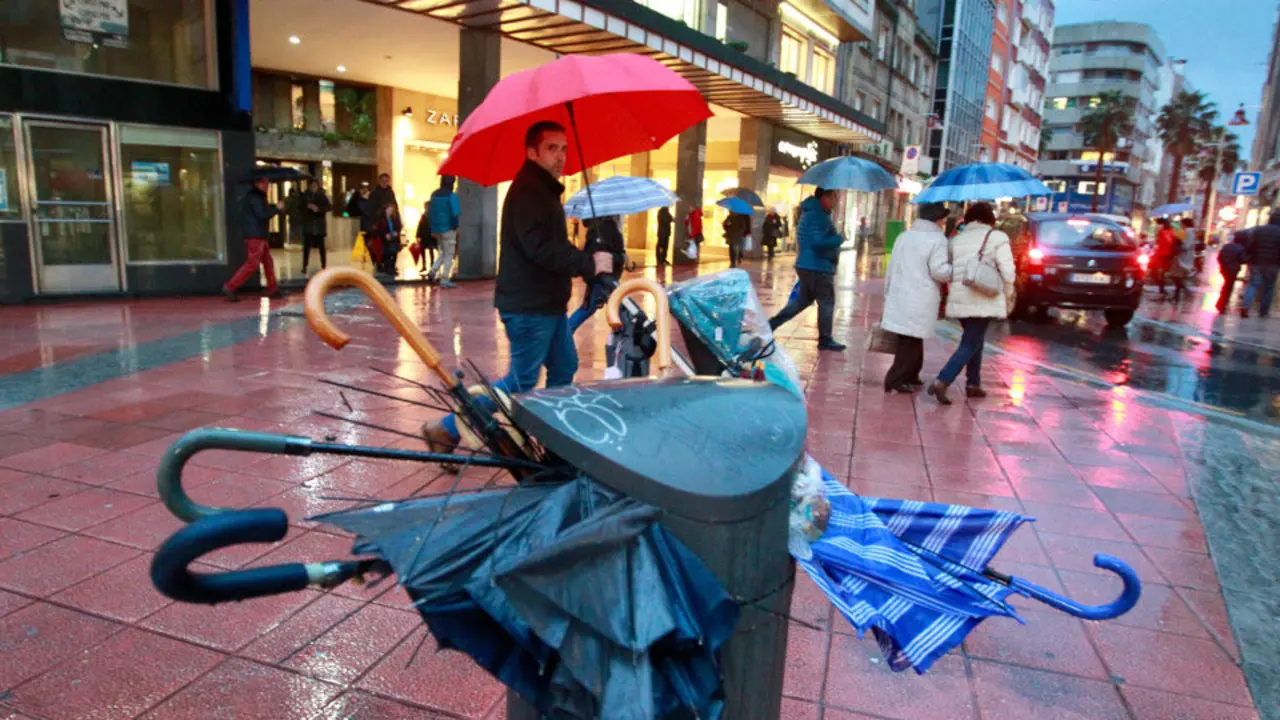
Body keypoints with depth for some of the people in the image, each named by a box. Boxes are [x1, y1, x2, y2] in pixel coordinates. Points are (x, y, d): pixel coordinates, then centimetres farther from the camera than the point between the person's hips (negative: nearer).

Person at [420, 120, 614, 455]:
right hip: (528, 306, -10)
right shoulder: (526, 190, -15)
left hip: (547, 303, 10)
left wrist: (587, 262, 5)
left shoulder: (544, 190, 19)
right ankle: (446, 430, 6)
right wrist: (589, 264, -20)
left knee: (564, 368, 15)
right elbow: (541, 249, -27)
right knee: (522, 381, -4)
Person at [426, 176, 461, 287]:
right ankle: (445, 280, 1)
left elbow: (429, 212, 11)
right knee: (449, 255, 2)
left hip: (436, 229, 6)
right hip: (448, 229, -6)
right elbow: (455, 213, -20)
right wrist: (455, 226, -6)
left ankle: (434, 270, 2)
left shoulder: (434, 194, 9)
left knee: (443, 252, 21)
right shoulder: (451, 195, -12)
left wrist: (433, 229, 13)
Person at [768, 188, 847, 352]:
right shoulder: (819, 216, -18)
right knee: (827, 303, 2)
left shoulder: (810, 212, 15)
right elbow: (818, 241, -29)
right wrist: (839, 239, -16)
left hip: (807, 265, 10)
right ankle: (825, 340, 12)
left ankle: (771, 324, 14)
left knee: (802, 300, 18)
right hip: (818, 268, -10)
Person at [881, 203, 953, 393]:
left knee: (911, 341, 18)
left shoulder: (904, 236, 12)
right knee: (911, 342, 0)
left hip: (899, 297, 6)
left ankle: (910, 376, 28)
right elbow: (939, 271, -15)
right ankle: (895, 380, -1)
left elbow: (891, 268, 16)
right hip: (921, 300, -6)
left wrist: (887, 294, 23)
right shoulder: (937, 239, -7)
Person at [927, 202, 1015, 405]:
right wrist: (1007, 297, 7)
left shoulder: (956, 240, 12)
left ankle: (973, 384, 22)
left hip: (959, 299, 5)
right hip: (984, 300, -5)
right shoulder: (997, 238, -2)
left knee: (974, 340, 21)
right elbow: (1008, 272, -6)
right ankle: (942, 382, -18)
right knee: (970, 345, -4)